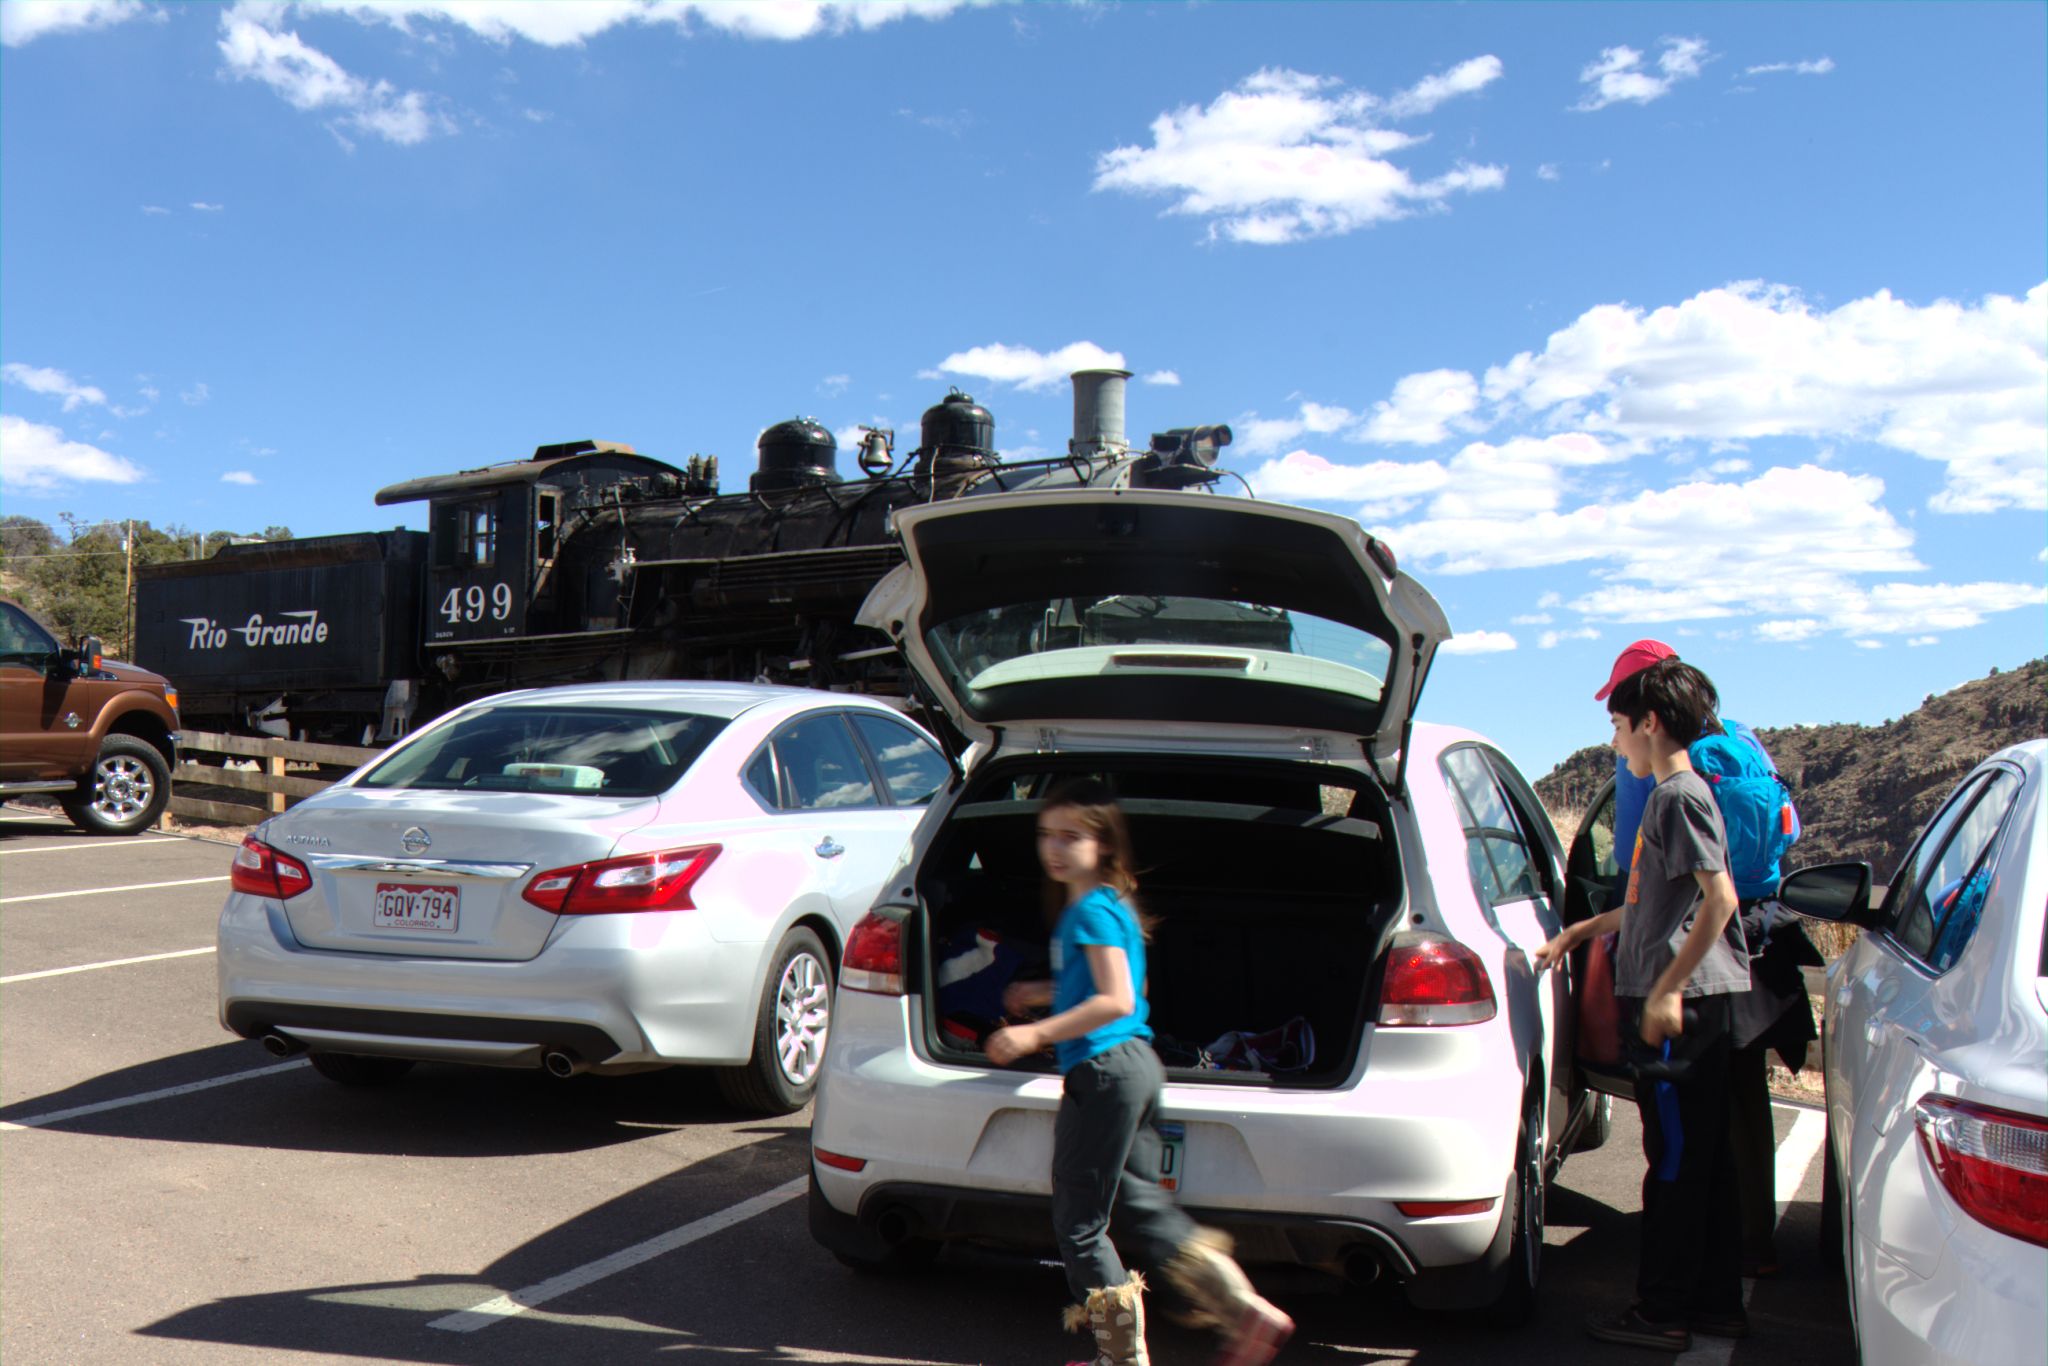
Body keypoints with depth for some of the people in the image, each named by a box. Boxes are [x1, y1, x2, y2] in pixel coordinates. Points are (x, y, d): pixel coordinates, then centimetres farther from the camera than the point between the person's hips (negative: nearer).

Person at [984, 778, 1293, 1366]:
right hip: (1135, 1062, 10)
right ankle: (1245, 1311, 15)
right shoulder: (1112, 904, 15)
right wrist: (1046, 994, 28)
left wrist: (1037, 1033, -24)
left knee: (1078, 1223, 2)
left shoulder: (1091, 909, -15)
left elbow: (1117, 1001, -23)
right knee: (1139, 1205, 17)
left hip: (1104, 1071, -10)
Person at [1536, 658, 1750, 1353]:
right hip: (1691, 1003, 10)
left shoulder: (1682, 795, -13)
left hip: (1679, 1007, -10)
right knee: (1701, 1158, 14)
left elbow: (1718, 897, -22)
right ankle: (1717, 1302, 22)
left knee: (1677, 1160, -3)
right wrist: (1581, 930, 35)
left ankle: (1662, 1313, 5)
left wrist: (1666, 989, -23)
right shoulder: (1671, 795, 17)